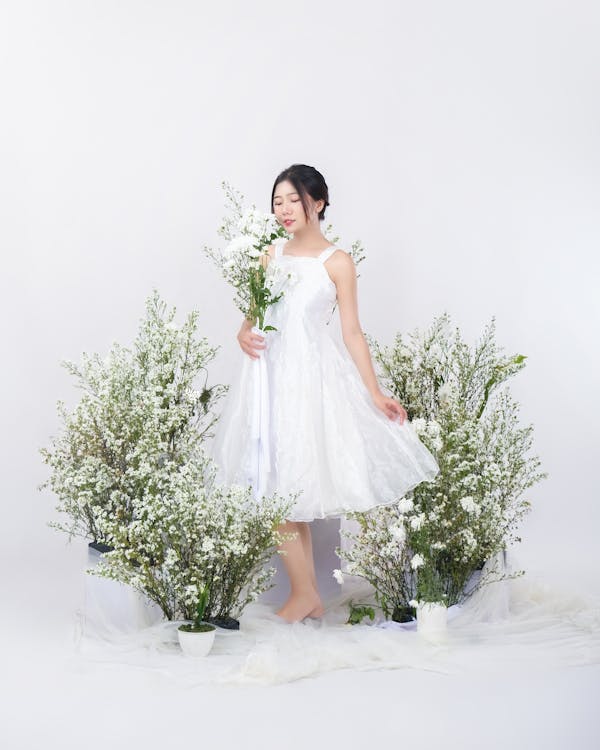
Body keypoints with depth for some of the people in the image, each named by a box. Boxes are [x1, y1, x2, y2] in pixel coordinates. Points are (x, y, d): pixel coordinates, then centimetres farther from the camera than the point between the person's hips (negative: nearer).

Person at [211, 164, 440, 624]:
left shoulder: (337, 261, -3)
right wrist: (244, 334, -8)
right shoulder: (272, 255, 11)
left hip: (313, 374, -5)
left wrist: (376, 393, -6)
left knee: (299, 480, -3)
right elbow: (253, 313, 15)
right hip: (272, 373, 5)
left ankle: (306, 594, 8)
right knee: (278, 485, 2)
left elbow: (352, 331, -3)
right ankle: (307, 592, 10)